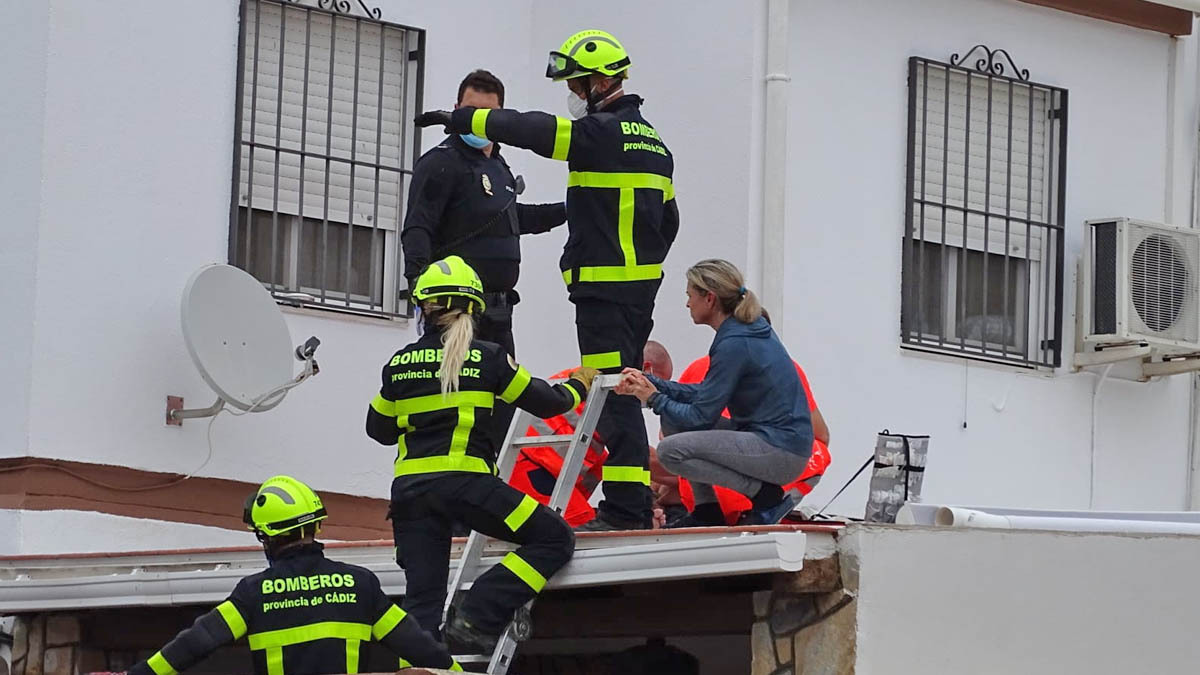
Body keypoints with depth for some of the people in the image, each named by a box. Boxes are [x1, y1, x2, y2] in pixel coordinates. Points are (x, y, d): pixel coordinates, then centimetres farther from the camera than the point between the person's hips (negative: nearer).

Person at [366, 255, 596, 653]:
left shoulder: (400, 364, 10)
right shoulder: (488, 359, 1)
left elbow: (378, 429, 22)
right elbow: (545, 403, 10)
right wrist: (578, 387, 30)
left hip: (409, 488, 4)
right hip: (464, 483, -4)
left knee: (422, 599, 7)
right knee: (554, 540, 3)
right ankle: (476, 620, -9)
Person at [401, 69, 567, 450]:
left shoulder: (498, 166, 20)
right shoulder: (441, 163, -7)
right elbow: (417, 229, -17)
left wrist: (566, 211, 42)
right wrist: (418, 275, -33)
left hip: (498, 310, 9)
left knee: (502, 404, 10)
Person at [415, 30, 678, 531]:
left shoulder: (602, 133, -12)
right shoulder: (652, 142, 18)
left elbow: (530, 130, -15)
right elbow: (667, 221, 23)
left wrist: (460, 119, -7)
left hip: (604, 290, -10)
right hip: (640, 291, 10)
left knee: (613, 395, -10)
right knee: (620, 396, 13)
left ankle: (625, 508, -12)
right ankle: (631, 504, 14)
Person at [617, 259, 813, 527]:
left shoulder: (734, 344, -19)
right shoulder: (750, 328, 11)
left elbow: (702, 416, -16)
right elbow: (706, 394, 15)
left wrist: (654, 398, -3)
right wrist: (651, 383, 8)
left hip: (783, 452, -10)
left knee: (671, 451, -19)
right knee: (673, 422, 12)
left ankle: (767, 497, -10)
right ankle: (707, 512, 11)